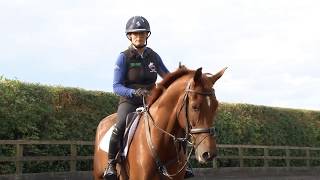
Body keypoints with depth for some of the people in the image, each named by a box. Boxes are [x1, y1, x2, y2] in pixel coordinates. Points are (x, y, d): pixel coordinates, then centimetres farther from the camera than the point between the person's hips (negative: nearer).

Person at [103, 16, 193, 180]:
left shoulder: (153, 56, 6)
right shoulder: (124, 57, -6)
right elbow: (116, 86, -10)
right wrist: (135, 92, -29)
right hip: (129, 101, -4)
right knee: (121, 126, -34)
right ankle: (111, 164, -19)